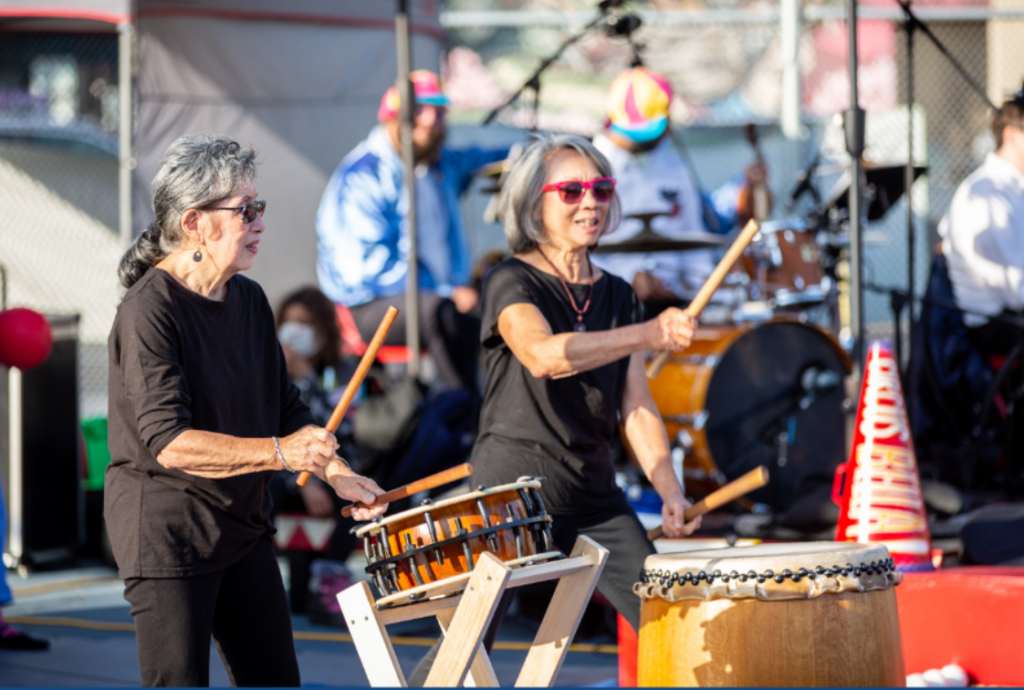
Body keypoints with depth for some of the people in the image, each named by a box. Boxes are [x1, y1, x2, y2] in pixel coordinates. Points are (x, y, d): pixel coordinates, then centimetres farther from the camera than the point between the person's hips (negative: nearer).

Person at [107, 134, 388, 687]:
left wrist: (336, 472, 1)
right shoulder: (148, 312, -18)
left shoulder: (249, 301, 7)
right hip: (165, 533, -8)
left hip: (243, 526, 8)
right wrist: (279, 453, -33)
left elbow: (284, 409, 16)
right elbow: (169, 443, -26)